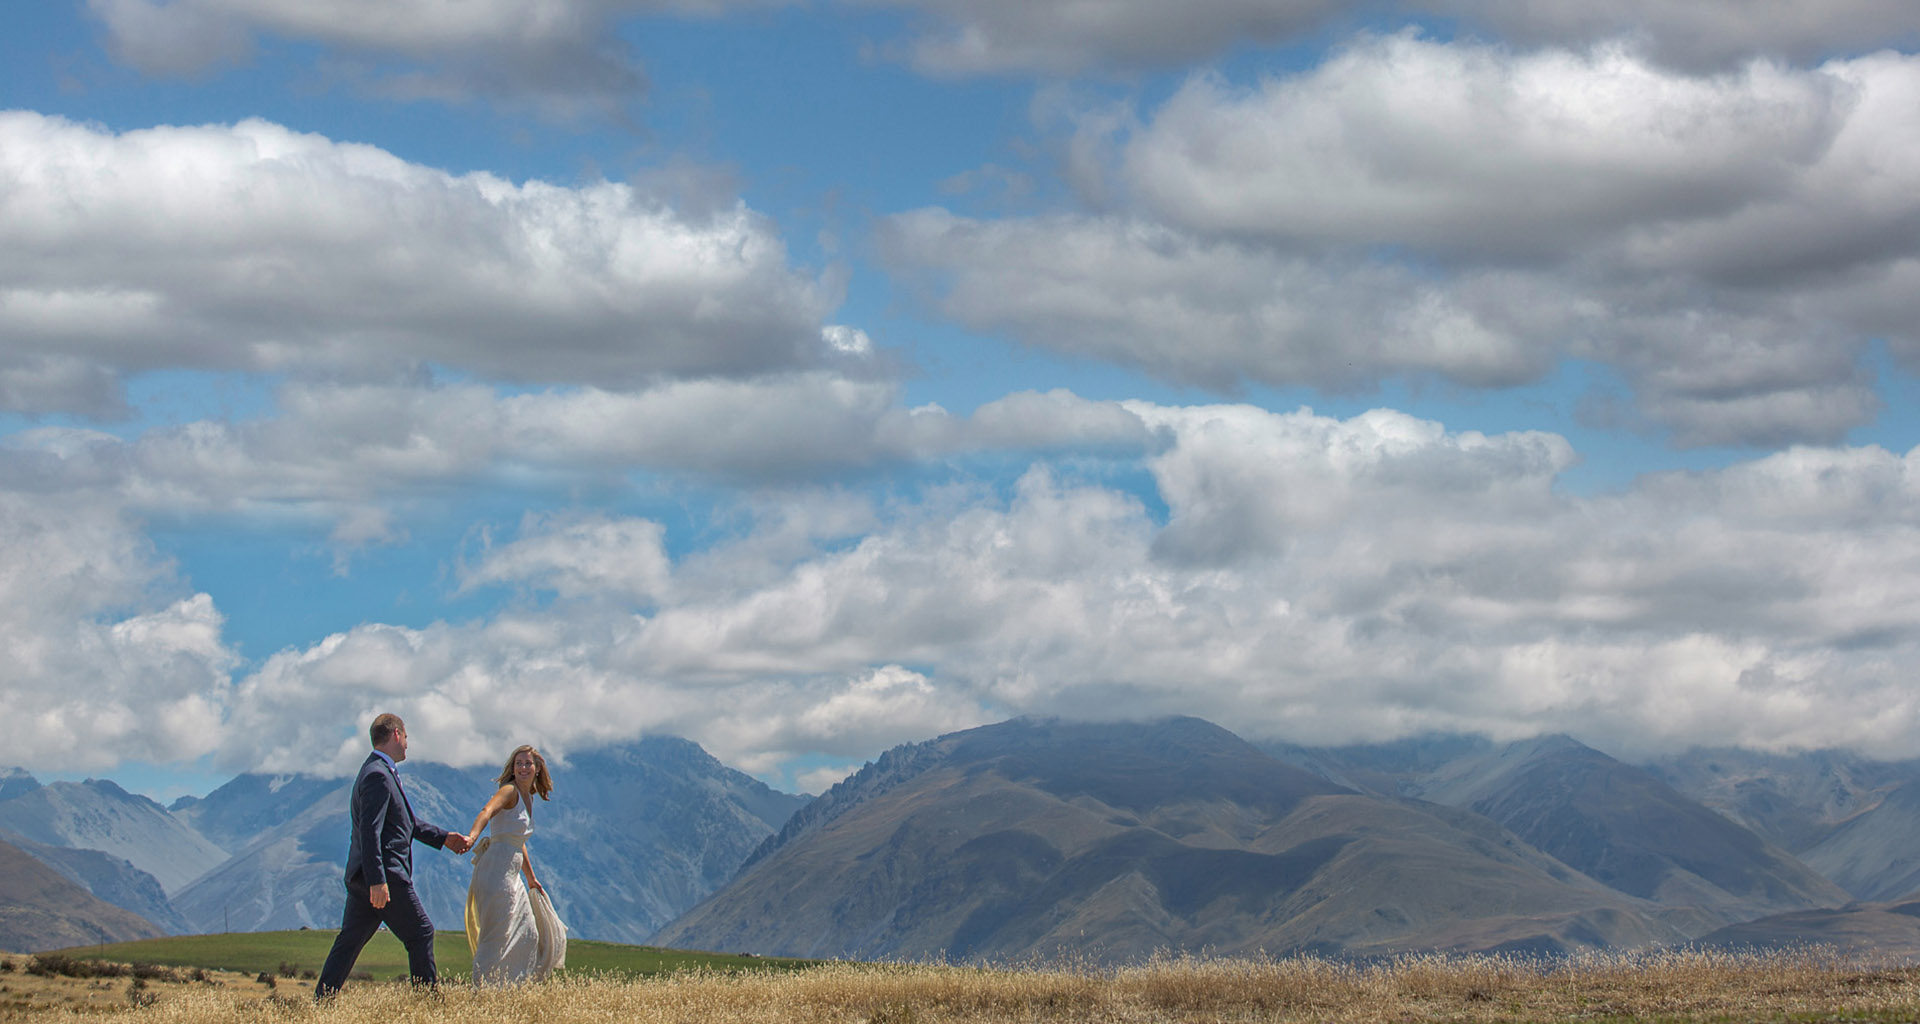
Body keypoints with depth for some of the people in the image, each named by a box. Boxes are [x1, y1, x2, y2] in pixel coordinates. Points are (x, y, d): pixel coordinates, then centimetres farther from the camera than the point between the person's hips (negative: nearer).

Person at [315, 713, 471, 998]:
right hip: (384, 873, -10)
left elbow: (405, 821, 29)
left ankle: (321, 1001, 6)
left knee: (349, 941, 8)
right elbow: (370, 831, -22)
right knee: (420, 934, 0)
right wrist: (377, 881, -27)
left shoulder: (377, 772, 19)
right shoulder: (378, 775, -15)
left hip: (362, 877, 10)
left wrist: (443, 838, 31)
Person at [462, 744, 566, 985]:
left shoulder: (528, 798, 17)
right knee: (497, 935, -10)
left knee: (527, 936, 14)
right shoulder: (510, 791, -9)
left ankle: (511, 986, 23)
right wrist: (472, 836, -50)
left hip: (512, 874, 9)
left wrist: (531, 878, 34)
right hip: (497, 869, -9)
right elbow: (487, 811, -30)